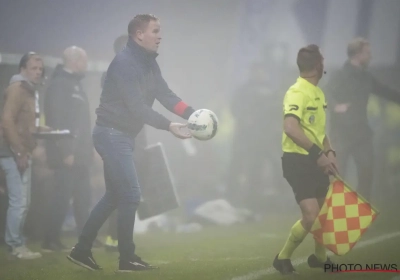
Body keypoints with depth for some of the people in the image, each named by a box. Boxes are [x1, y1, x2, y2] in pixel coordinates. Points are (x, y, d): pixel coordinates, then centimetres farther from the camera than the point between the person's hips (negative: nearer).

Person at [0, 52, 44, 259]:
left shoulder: (30, 90, 18)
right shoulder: (17, 88, -11)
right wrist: (19, 152, -22)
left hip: (22, 152, 10)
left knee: (23, 202, 11)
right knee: (19, 201, -10)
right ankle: (17, 246, -5)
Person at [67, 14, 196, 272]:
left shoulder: (149, 63, 9)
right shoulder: (125, 63, -20)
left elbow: (166, 95, 4)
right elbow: (136, 106, -26)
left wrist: (194, 115, -10)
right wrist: (169, 126, -31)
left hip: (123, 135, 10)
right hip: (112, 134, -10)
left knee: (115, 195, 14)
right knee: (130, 195, -7)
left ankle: (82, 249, 20)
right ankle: (127, 259, 1)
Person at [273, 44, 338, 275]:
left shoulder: (319, 93, 11)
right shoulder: (297, 92, -17)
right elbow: (290, 128, -30)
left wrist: (329, 152, 1)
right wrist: (318, 153, -30)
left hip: (316, 161, 9)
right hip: (298, 161, -9)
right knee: (311, 216, -16)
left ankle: (320, 257, 37)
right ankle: (283, 258, 4)